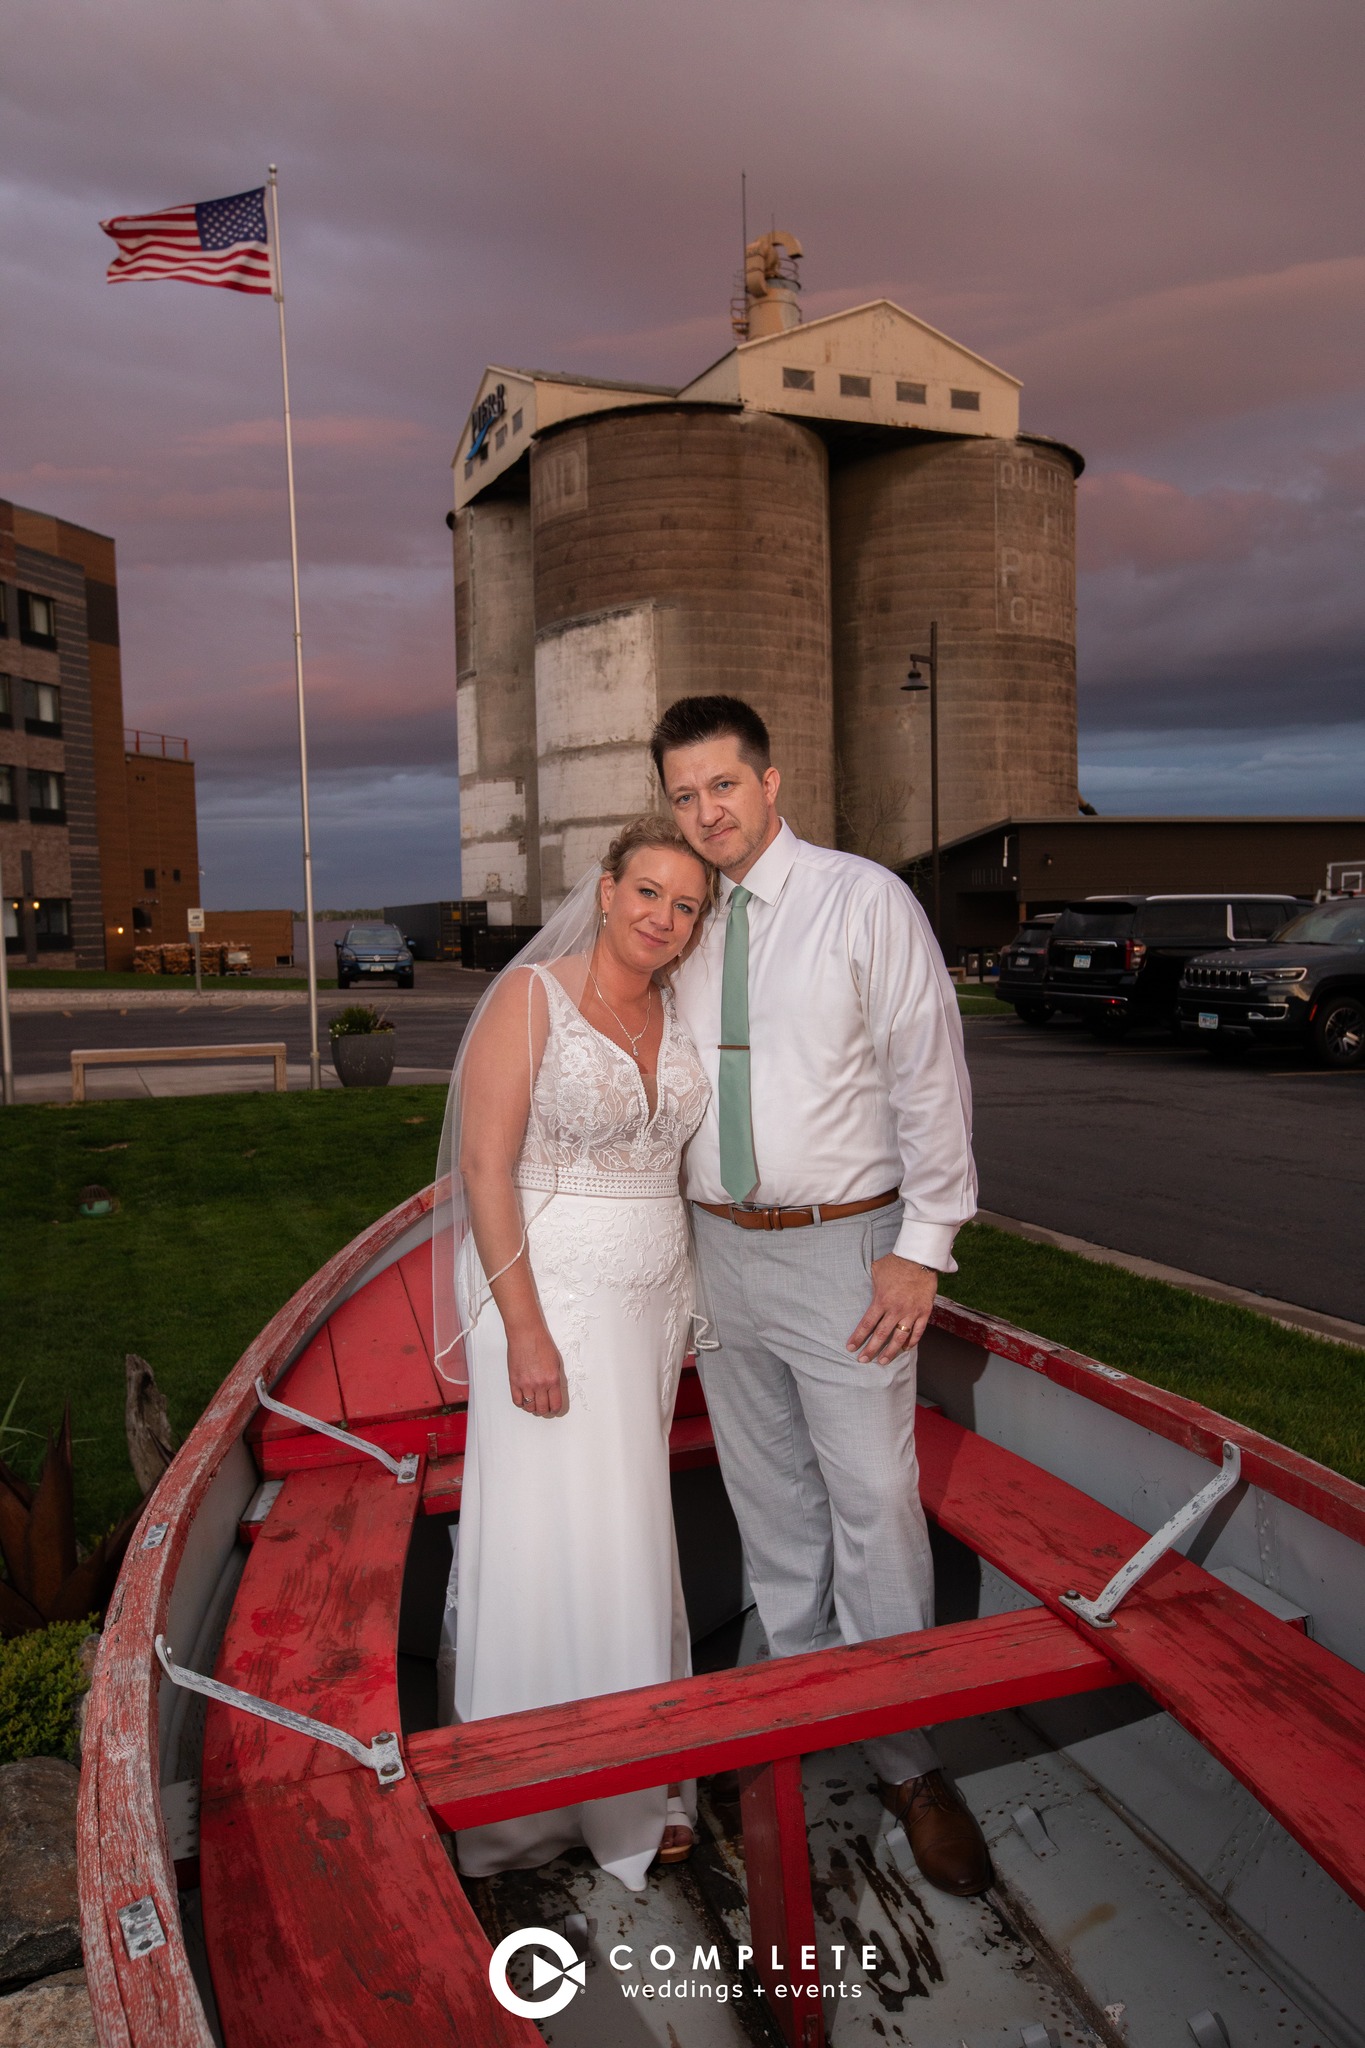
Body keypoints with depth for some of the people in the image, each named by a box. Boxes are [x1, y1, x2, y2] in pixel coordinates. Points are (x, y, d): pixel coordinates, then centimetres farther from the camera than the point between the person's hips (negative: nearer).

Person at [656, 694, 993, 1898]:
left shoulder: (864, 900, -8)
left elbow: (930, 1075, -9)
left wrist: (922, 1248, -13)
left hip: (843, 1247, -4)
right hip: (716, 1246, 5)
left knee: (875, 1504, 1)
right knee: (768, 1497, 17)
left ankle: (906, 1757, 20)